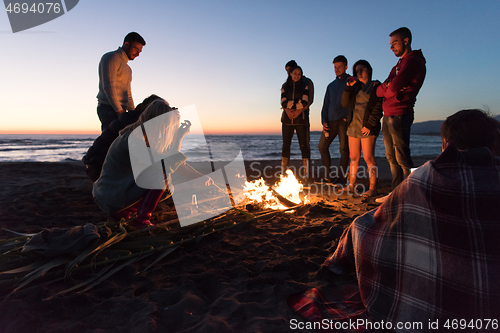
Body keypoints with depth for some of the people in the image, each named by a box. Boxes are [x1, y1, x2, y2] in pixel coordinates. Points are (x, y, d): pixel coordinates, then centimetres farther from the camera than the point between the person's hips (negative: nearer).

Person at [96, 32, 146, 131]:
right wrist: (119, 111, -19)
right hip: (109, 109, -8)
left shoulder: (127, 68, 27)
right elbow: (108, 86, -14)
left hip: (120, 111, 8)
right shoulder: (111, 58, -1)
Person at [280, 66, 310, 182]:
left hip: (301, 119, -2)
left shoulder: (304, 86, 8)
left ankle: (306, 174, -3)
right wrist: (288, 111, -13)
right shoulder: (285, 86, 13)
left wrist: (297, 112, -14)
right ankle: (283, 172, 10)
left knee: (303, 144, -5)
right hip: (287, 119, 2)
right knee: (286, 144, 3)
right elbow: (283, 102, 2)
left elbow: (305, 102, -3)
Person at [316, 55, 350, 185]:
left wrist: (349, 117, -12)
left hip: (344, 120, -6)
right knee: (322, 146, 2)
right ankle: (328, 176, 9)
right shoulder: (331, 85, 22)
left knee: (344, 148, -4)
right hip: (331, 121, 6)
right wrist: (324, 121, 8)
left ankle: (341, 176, 4)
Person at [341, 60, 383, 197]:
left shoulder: (375, 86, 1)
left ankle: (372, 188, -2)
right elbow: (345, 104, 12)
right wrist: (348, 87, 1)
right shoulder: (356, 87, 20)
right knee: (354, 157, 8)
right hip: (353, 127, 6)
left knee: (368, 158, -8)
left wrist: (369, 125, -14)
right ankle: (351, 186, 15)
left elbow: (378, 108, -7)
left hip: (367, 128, -6)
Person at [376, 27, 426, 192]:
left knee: (402, 158, -9)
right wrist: (389, 88, -8)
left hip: (399, 115, -9)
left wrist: (387, 89, 3)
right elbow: (379, 91, 14)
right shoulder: (399, 64, 24)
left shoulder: (413, 61, -6)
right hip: (388, 116, 10)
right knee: (392, 158, 11)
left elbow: (394, 87, -19)